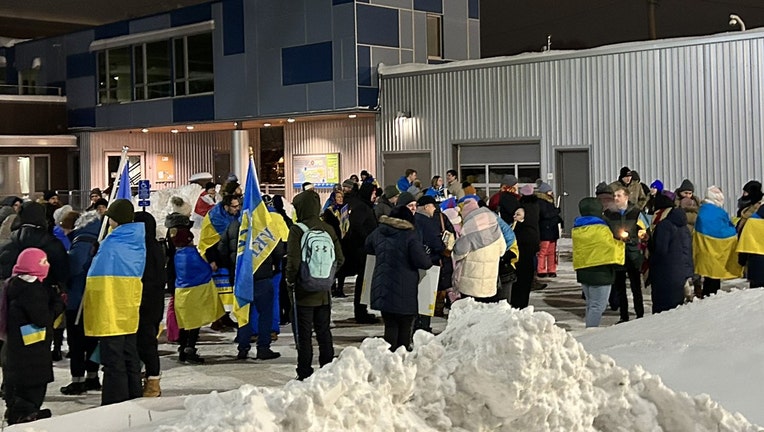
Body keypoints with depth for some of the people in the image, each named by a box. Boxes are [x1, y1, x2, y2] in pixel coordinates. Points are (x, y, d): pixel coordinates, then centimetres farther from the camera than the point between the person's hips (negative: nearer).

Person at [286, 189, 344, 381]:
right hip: (324, 292, 5)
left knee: (303, 334, 3)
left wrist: (289, 280, -4)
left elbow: (293, 262, -20)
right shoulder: (328, 229, 1)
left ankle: (305, 374, 6)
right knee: (324, 331, 15)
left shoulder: (297, 230, -15)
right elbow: (340, 259, 3)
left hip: (303, 292, -5)